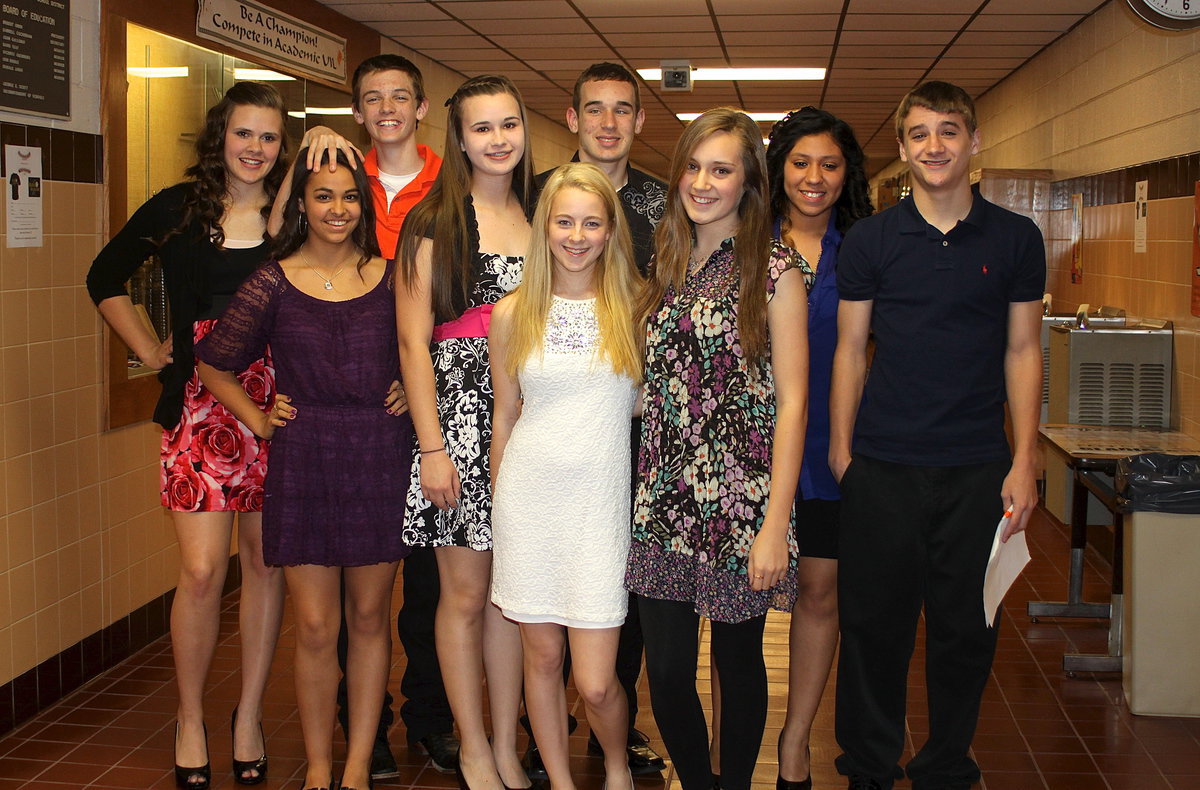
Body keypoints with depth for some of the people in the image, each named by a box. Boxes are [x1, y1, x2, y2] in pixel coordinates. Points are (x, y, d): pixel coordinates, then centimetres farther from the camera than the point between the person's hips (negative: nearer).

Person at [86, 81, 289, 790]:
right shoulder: (177, 208, 4)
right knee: (203, 571, -5)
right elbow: (107, 278, 16)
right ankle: (191, 719, 16)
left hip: (276, 407, 1)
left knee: (267, 563, 7)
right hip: (198, 406, -1)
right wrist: (152, 352, 10)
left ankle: (250, 716, 23)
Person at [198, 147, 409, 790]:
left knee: (369, 617, 8)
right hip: (303, 462, -1)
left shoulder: (390, 277, 4)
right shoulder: (274, 283, 1)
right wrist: (259, 419, 2)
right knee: (315, 627, 1)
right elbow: (214, 364, 9)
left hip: (379, 459, 1)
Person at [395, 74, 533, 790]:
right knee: (466, 593, 3)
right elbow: (413, 340, -7)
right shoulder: (434, 221, -3)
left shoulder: (536, 218, 12)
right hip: (457, 413, -4)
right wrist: (432, 448, -13)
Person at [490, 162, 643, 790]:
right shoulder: (513, 313, 4)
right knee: (541, 656, 10)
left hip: (600, 500, -1)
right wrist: (498, 504, 14)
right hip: (528, 497, 2)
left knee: (595, 684, -3)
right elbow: (504, 417, 11)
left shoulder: (635, 305, 0)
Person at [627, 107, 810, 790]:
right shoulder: (669, 263, 11)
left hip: (740, 499, -4)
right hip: (665, 496, 5)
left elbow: (791, 401, -9)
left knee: (739, 661, 10)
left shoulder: (775, 270, -6)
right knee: (666, 669, 4)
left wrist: (775, 525, -14)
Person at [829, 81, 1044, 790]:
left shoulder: (1015, 238, 4)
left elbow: (1023, 351, 6)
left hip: (977, 468, 1)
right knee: (874, 624, 7)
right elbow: (851, 348, 5)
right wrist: (841, 450, 1)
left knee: (965, 627, 9)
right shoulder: (871, 239, 2)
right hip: (882, 466, 0)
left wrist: (1024, 461, 0)